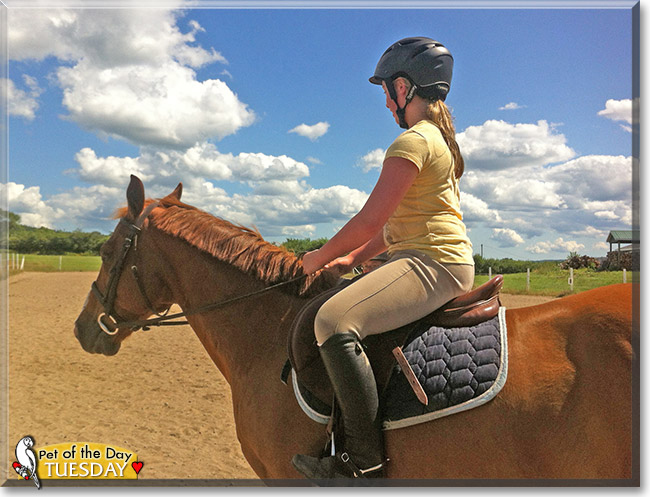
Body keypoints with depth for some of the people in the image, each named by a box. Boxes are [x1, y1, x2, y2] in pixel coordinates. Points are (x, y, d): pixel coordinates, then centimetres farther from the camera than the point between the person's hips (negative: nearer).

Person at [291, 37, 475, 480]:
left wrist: (321, 257, -3)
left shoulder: (414, 140, -12)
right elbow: (398, 223, 21)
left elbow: (371, 219, -18)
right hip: (442, 263, 11)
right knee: (335, 305, 22)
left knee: (335, 321, -28)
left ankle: (366, 460, -22)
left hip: (433, 262, -11)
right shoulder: (441, 139, 22)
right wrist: (352, 259, 14)